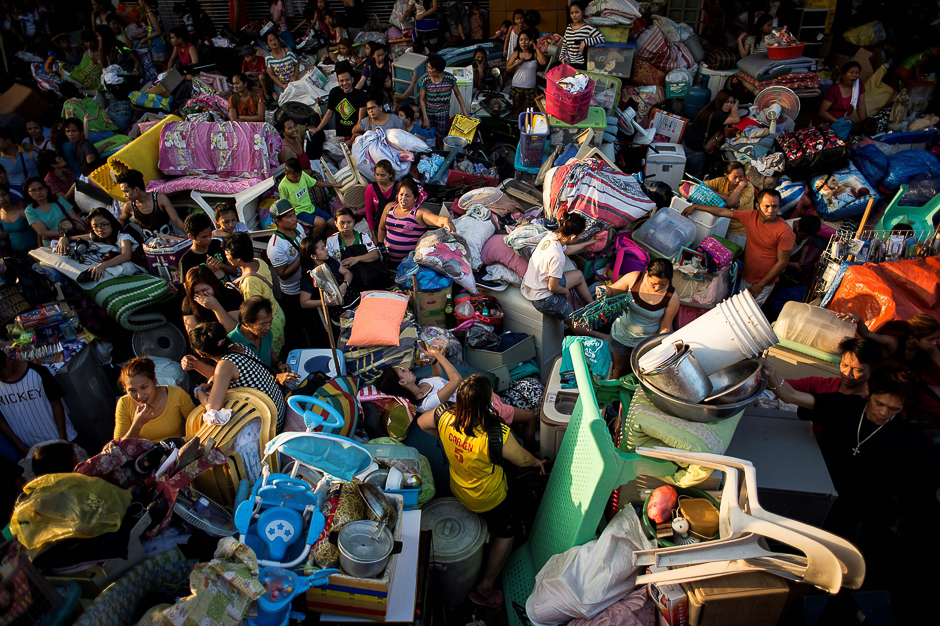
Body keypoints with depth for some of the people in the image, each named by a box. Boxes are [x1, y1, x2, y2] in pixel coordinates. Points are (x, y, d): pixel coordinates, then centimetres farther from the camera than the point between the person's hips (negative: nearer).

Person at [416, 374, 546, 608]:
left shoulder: (444, 415, -27)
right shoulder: (497, 434, -41)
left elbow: (421, 422, -4)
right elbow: (521, 459, -21)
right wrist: (536, 462, 2)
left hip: (458, 488, 5)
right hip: (489, 498, -5)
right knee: (506, 534, 22)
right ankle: (486, 588, 29)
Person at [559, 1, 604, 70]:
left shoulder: (588, 28, -4)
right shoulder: (568, 28, 15)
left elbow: (602, 39, -14)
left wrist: (585, 42, -21)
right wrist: (562, 57, 5)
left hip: (581, 65, -5)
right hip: (568, 63, 5)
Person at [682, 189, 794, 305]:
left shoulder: (784, 231, -23)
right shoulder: (751, 216, -7)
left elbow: (782, 262, -18)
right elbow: (722, 211, 0)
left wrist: (760, 284, -14)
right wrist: (695, 206, 4)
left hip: (764, 282, -5)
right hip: (745, 276, 5)